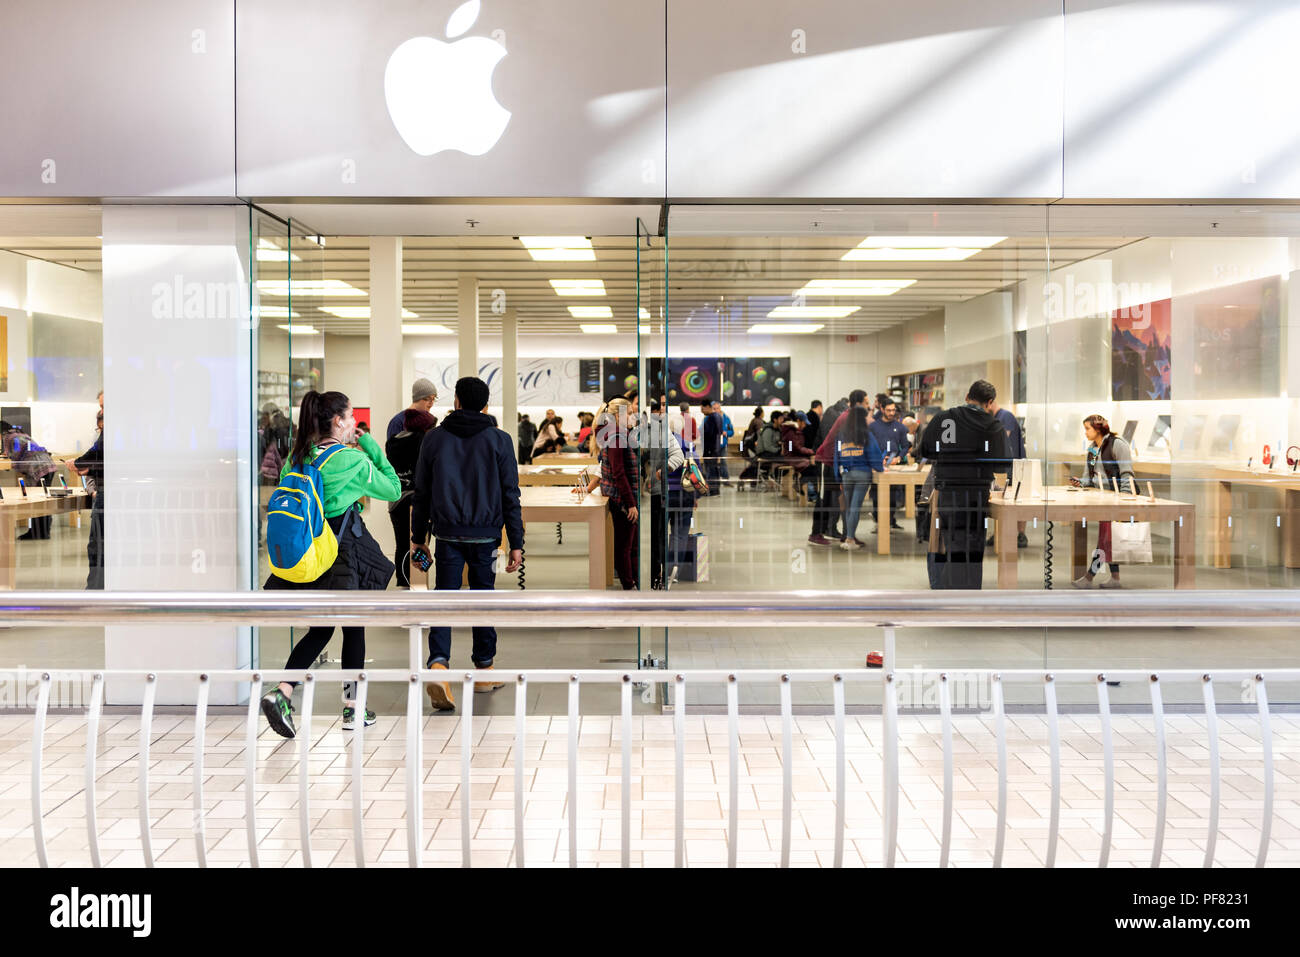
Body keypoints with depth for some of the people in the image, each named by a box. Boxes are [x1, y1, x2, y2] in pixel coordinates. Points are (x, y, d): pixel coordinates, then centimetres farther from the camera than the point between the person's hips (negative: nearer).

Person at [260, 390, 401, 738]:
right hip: (345, 551, -5)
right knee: (353, 628, 10)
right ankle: (352, 708, 18)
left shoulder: (297, 457, 4)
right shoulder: (354, 460, -14)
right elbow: (393, 490, -1)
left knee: (319, 629, 16)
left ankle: (280, 692, -3)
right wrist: (372, 448, 3)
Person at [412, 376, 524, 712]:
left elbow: (422, 493, 7)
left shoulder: (434, 438, 4)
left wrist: (418, 538, 15)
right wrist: (516, 543, 2)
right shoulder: (498, 440, 0)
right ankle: (484, 670, 23)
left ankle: (438, 663, -18)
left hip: (447, 533, 1)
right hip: (486, 534, 0)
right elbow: (510, 495, -1)